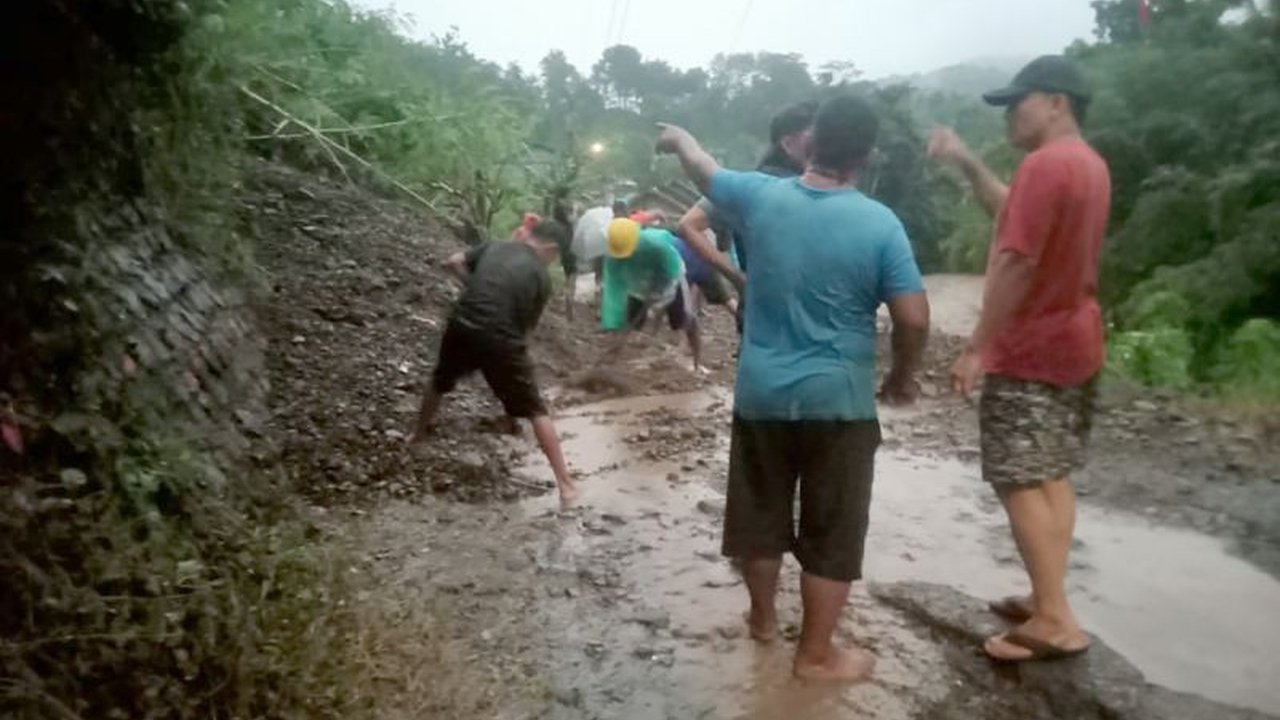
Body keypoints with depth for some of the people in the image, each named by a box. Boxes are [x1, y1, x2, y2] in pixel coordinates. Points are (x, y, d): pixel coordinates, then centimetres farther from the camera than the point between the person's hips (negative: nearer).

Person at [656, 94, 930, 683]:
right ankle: (816, 654, 21)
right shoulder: (879, 224, -12)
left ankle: (763, 618, 39)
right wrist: (902, 376, 5)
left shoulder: (761, 196, -5)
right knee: (832, 533, 10)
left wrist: (678, 137, 36)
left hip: (760, 394, 4)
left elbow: (702, 168, 15)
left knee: (759, 515, 20)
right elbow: (914, 319, -13)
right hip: (838, 401, -3)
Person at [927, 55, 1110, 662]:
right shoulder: (1088, 164, 12)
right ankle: (1047, 599, 21)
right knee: (1051, 477, 13)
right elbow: (1014, 215, 22)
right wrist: (966, 163, 13)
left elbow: (1015, 261, -23)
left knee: (1020, 484, -5)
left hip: (1031, 352, -10)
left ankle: (1056, 623, -3)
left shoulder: (1045, 163, -19)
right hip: (1074, 345, 10)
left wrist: (976, 348, -19)